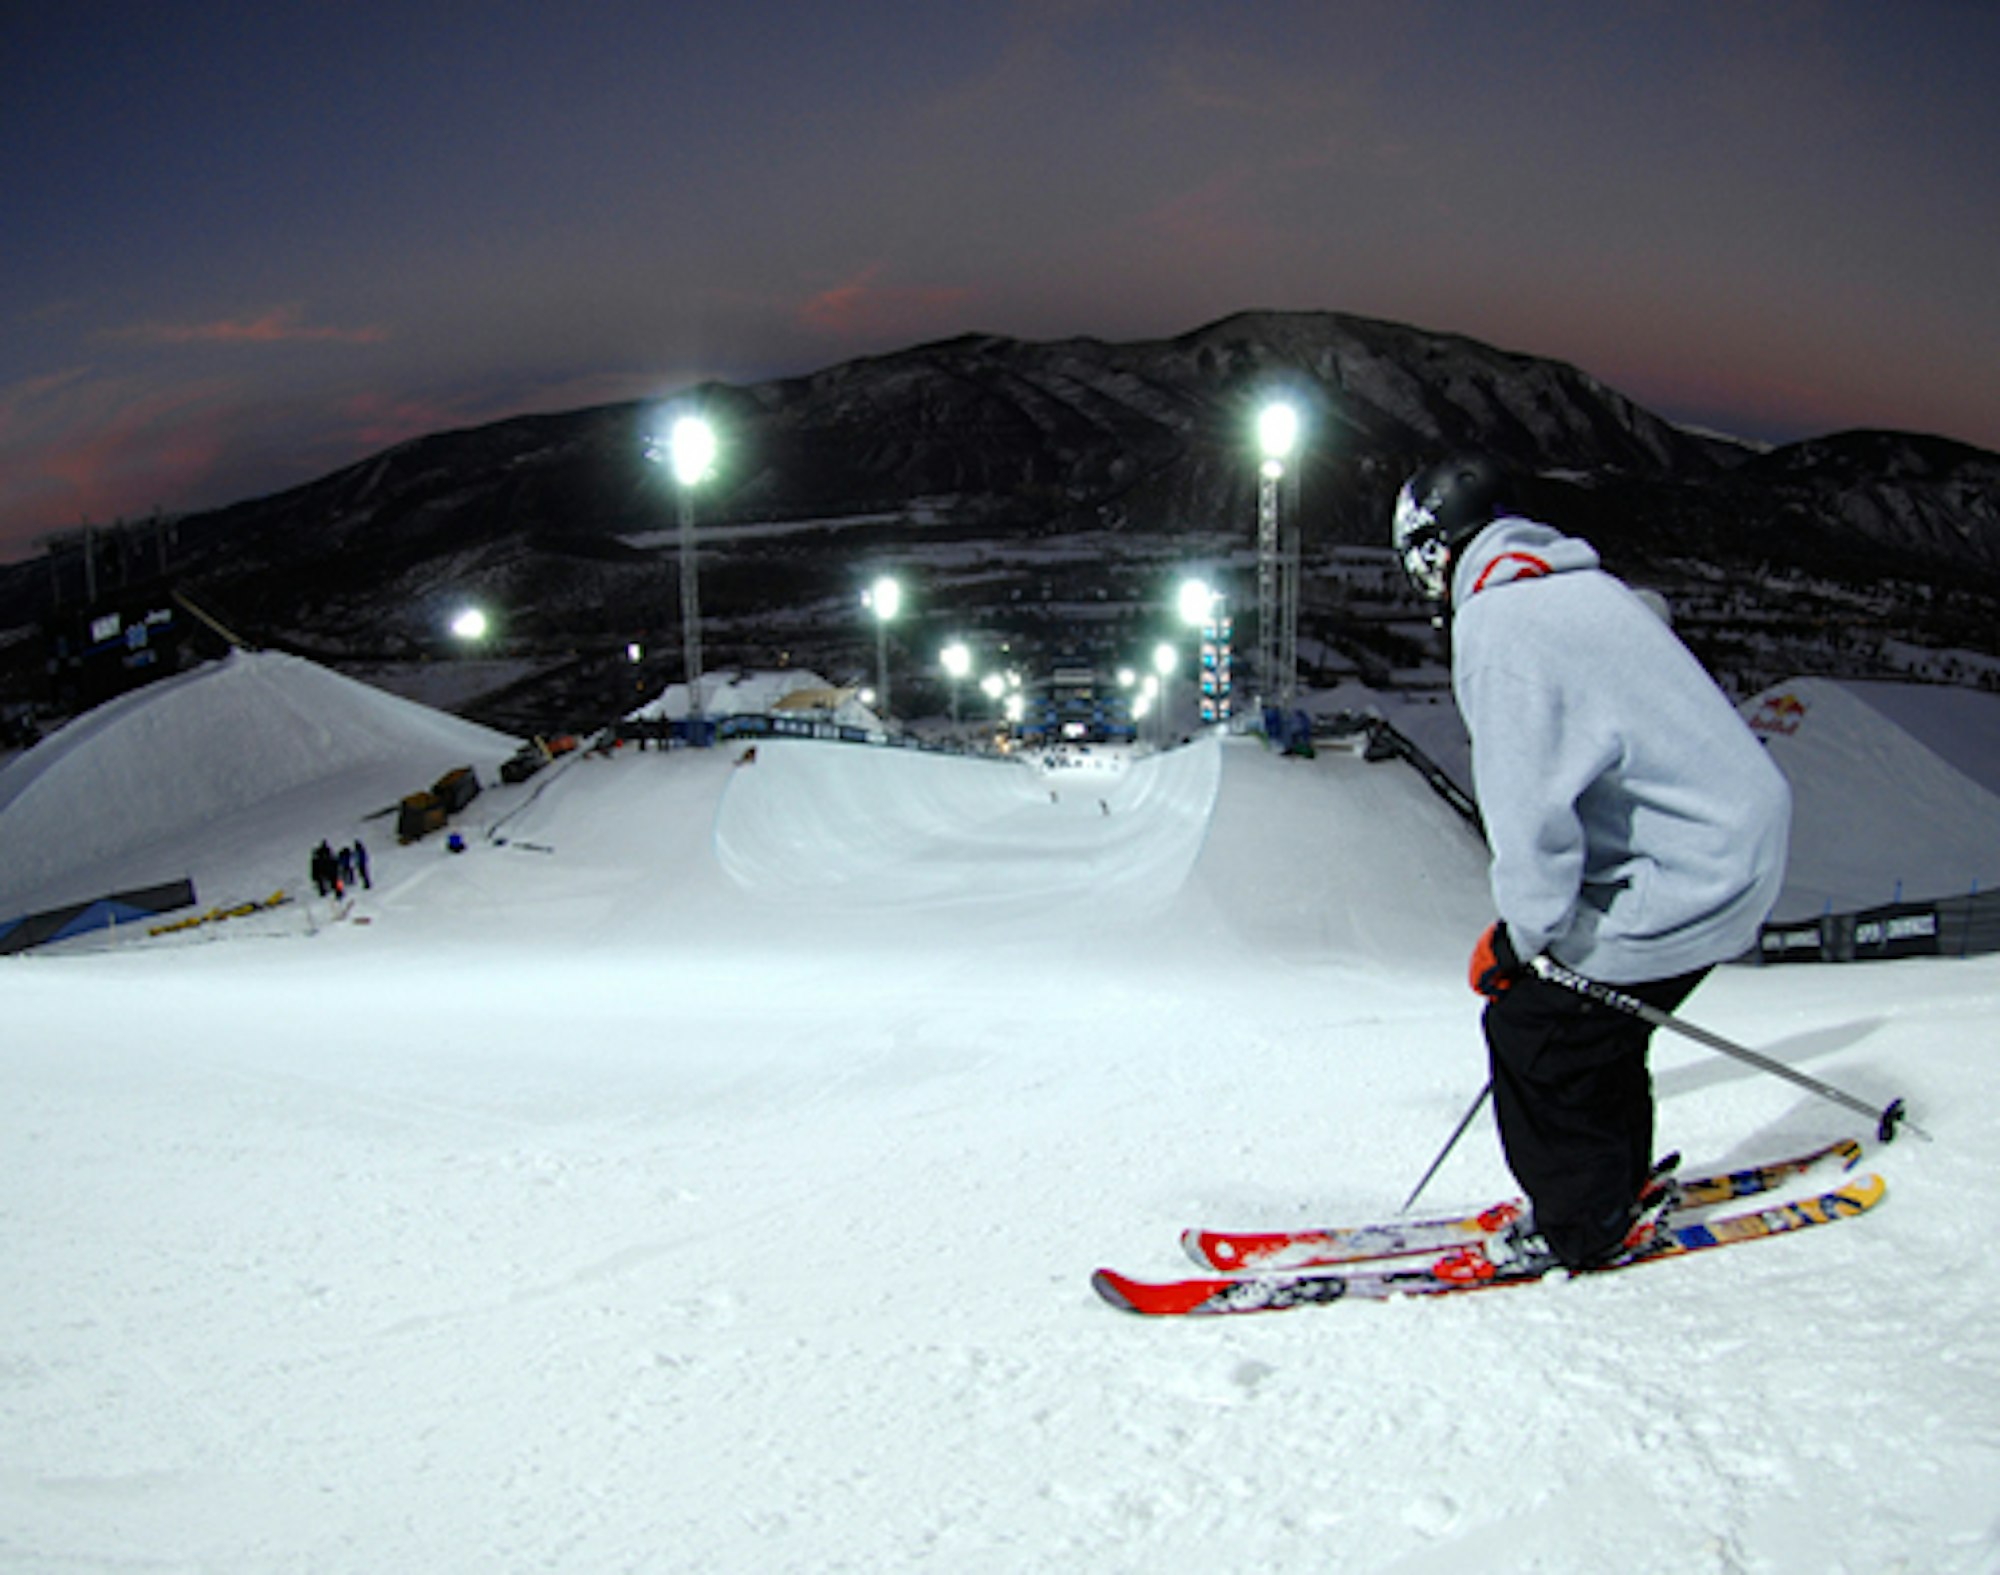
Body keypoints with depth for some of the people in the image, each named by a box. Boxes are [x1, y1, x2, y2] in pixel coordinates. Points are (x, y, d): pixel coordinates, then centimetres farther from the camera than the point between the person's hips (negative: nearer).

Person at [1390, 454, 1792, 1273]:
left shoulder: (1497, 622, -18)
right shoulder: (1581, 587, 14)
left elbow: (1533, 803, -23)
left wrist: (1519, 934, -10)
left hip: (1684, 878, -10)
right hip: (1735, 845, 10)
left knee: (1532, 1025, 0)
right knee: (1586, 1013, 20)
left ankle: (1585, 1227, 16)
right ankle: (1619, 1186, 35)